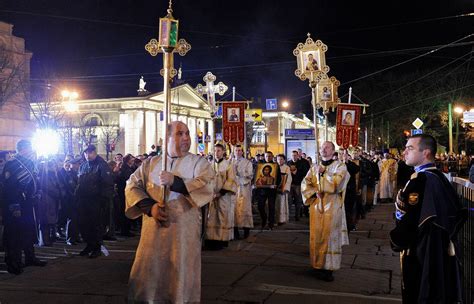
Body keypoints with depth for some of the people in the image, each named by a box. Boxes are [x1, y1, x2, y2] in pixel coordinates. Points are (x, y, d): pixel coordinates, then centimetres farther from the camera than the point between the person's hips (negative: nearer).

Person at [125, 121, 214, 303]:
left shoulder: (199, 163, 3)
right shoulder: (150, 163, 11)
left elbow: (207, 187, -13)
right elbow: (132, 186, 3)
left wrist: (175, 182, -21)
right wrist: (150, 207, -12)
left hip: (183, 231, -2)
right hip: (153, 229, 2)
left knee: (181, 281, 3)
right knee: (147, 278, 5)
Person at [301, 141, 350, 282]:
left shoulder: (339, 166, 0)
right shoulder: (314, 168, 13)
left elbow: (336, 183, -15)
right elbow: (305, 184, 6)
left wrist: (323, 173, -8)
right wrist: (315, 192, -11)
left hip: (332, 206, -4)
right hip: (316, 206, 4)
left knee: (330, 236, -3)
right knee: (316, 236, 4)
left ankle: (329, 267, 4)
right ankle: (319, 266, 14)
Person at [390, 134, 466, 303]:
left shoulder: (420, 180, -21)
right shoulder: (440, 178, 6)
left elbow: (405, 218, -24)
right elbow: (458, 214, 12)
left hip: (421, 254, -9)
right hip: (444, 252, 9)